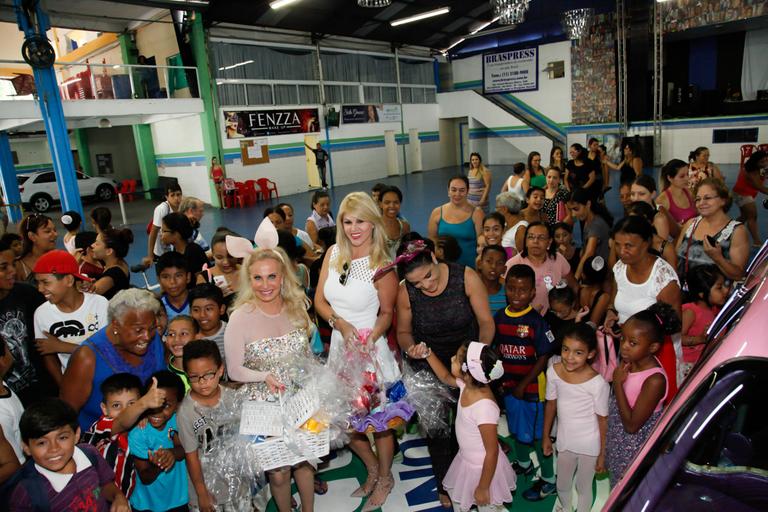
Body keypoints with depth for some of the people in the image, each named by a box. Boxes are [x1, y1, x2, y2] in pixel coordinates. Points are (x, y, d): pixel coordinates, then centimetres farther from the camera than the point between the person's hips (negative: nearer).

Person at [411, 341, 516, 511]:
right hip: (466, 459, 7)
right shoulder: (468, 384, -18)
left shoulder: (485, 407, -40)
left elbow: (492, 452, -29)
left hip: (484, 467, -7)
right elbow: (445, 377, 6)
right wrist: (428, 354, -3)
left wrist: (483, 488, -18)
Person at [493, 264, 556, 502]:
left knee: (537, 434, 7)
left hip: (531, 387, -5)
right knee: (516, 429, 23)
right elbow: (494, 350, 6)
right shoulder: (499, 318, -4)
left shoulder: (536, 322, -18)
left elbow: (544, 358, -14)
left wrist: (523, 385, -13)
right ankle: (523, 464, 47)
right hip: (508, 385, 5)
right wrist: (498, 379, 2)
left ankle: (549, 480, 26)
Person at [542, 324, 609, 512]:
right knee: (562, 486, 24)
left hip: (589, 446, -4)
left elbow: (603, 419, -14)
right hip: (564, 441, 4)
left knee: (583, 488, 17)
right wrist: (546, 436, 8)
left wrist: (603, 454, -6)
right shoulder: (553, 371, -15)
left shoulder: (597, 383, -26)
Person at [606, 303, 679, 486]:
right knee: (618, 484, 26)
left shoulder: (655, 380, -32)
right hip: (619, 439, 6)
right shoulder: (630, 361, -11)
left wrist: (618, 383, -25)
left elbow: (631, 425, -26)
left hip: (637, 445, -6)